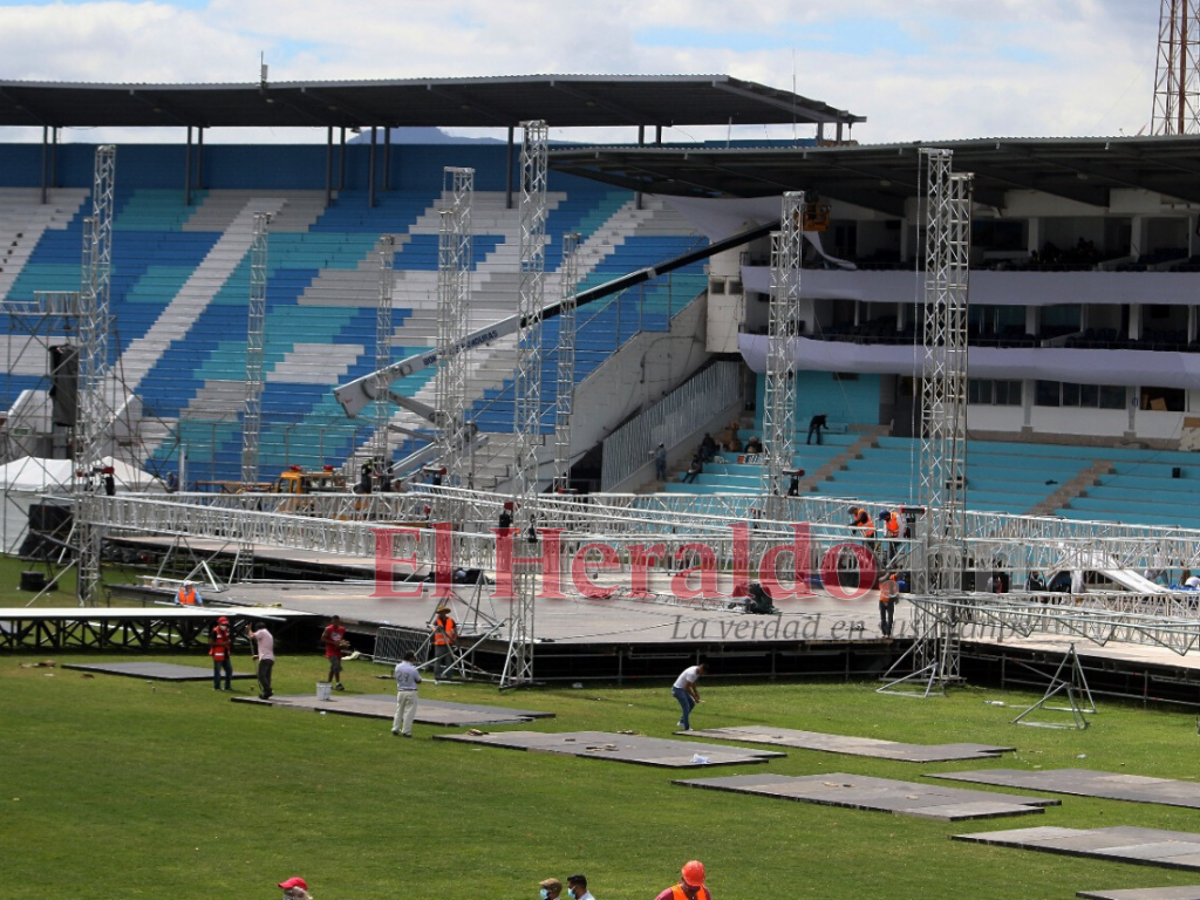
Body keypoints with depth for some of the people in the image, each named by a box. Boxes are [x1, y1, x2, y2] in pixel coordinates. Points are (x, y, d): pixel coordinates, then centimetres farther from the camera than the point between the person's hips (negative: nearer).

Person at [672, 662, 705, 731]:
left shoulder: (696, 671, 2)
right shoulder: (692, 673, -28)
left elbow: (692, 683, 17)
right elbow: (687, 687, -26)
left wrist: (696, 692, 6)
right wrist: (694, 697, -20)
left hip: (683, 689, 10)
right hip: (678, 689, -10)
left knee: (692, 704, 15)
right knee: (686, 707, -11)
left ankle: (682, 722, 21)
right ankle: (686, 728, -8)